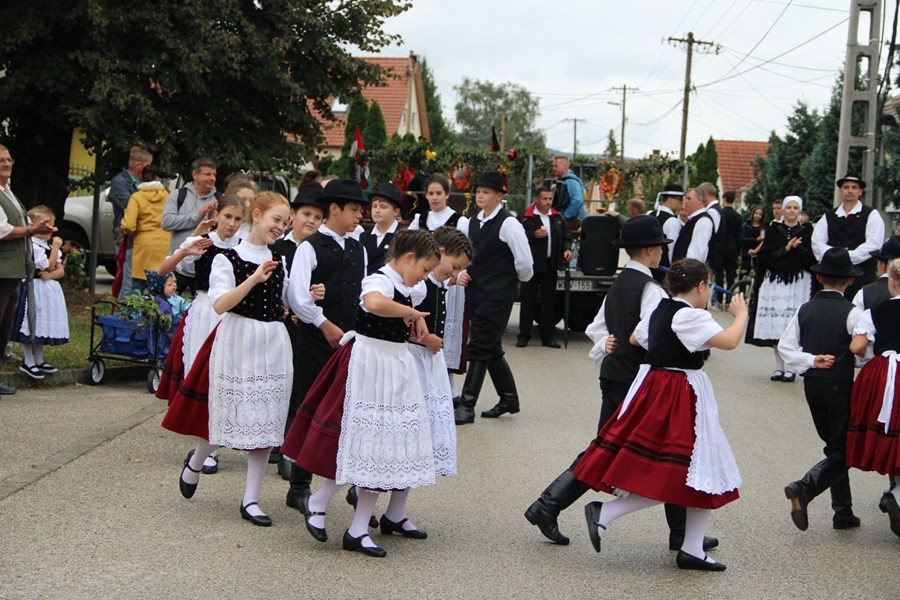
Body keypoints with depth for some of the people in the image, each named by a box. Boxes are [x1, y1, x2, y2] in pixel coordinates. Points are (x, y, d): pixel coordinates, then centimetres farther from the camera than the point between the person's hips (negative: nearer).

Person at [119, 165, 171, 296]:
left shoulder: (136, 197, -5)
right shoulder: (167, 195, 1)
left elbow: (129, 225, -13)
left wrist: (123, 229, 9)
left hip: (144, 245, -2)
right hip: (165, 245, 2)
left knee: (137, 286, 6)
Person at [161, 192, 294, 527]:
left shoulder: (279, 263, 12)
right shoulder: (229, 259, -6)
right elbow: (220, 304, -17)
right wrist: (254, 279, -27)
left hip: (274, 345, 5)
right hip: (237, 341, -5)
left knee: (266, 422, 2)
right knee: (228, 416, 0)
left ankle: (251, 500, 9)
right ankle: (196, 461, 34)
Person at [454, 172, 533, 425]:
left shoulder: (508, 224, -13)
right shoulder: (474, 222, 10)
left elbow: (525, 264, -11)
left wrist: (513, 280, 5)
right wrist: (463, 273, 4)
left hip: (497, 296, -8)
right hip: (476, 294, 8)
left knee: (479, 348, -9)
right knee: (491, 349, 15)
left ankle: (466, 406, -6)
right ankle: (509, 399, 28)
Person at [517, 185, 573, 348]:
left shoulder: (557, 217, 12)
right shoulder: (527, 217, -4)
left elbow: (566, 236, 15)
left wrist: (567, 249, -2)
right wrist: (534, 235, -23)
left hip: (550, 265, 5)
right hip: (532, 264, -5)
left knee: (549, 301, 8)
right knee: (528, 300, 0)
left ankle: (548, 337, 14)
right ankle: (524, 336, 5)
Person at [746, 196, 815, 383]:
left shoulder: (807, 232, 7)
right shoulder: (773, 230, 9)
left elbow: (812, 258, -2)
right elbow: (766, 257, 0)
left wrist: (797, 248, -15)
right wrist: (786, 249, -10)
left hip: (798, 282, -2)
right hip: (774, 281, 2)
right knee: (776, 325, -1)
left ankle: (790, 367, -3)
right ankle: (779, 366, 8)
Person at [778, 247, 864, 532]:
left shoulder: (804, 310, 1)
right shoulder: (851, 313, -13)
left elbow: (785, 346, -2)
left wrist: (811, 361, -5)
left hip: (812, 385, 6)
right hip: (840, 385, -6)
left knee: (835, 446, 16)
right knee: (843, 450, 2)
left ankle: (843, 511, 18)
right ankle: (804, 488, -20)